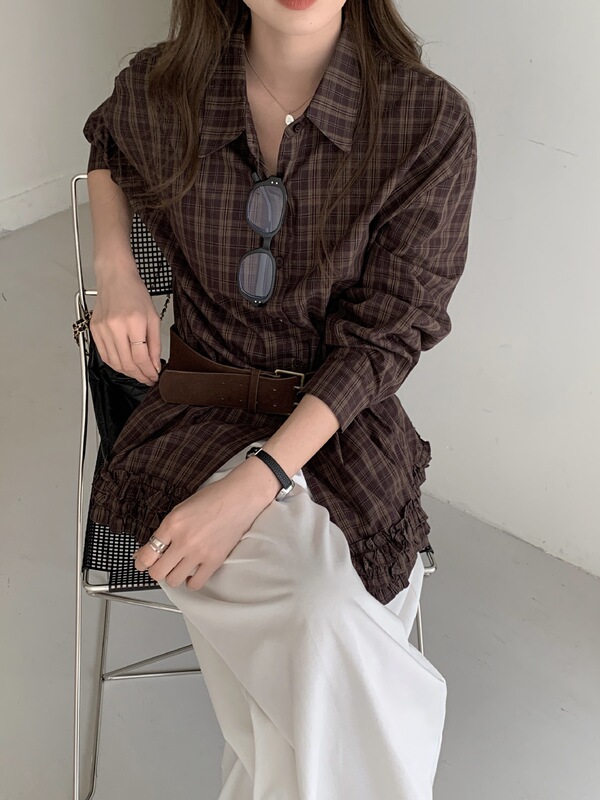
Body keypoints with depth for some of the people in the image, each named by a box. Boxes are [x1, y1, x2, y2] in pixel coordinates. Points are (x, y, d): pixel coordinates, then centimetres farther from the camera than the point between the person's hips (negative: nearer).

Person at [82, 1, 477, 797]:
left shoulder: (431, 121, -12)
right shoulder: (159, 88, -4)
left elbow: (385, 335, -11)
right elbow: (107, 143, 22)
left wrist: (254, 486, -22)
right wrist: (115, 272, 2)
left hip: (342, 424, 0)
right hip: (201, 410, 1)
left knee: (316, 629, -28)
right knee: (328, 623, -27)